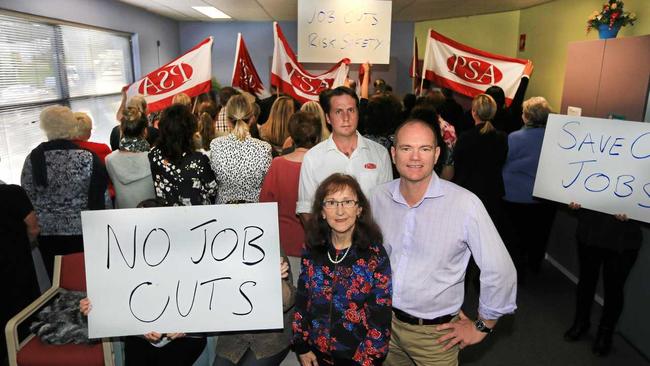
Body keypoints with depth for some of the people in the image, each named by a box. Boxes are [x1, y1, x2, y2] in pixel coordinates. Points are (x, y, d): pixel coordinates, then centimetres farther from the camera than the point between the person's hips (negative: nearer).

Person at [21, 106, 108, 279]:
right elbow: (102, 198, -8)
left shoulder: (33, 159, -4)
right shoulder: (88, 158, -12)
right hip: (82, 231, -2)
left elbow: (27, 197, 2)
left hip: (47, 231, 2)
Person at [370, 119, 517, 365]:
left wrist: (482, 326, -6)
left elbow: (499, 271, -15)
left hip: (435, 333, -3)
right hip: (385, 320, 4)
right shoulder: (379, 197, -8)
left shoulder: (465, 204, -23)